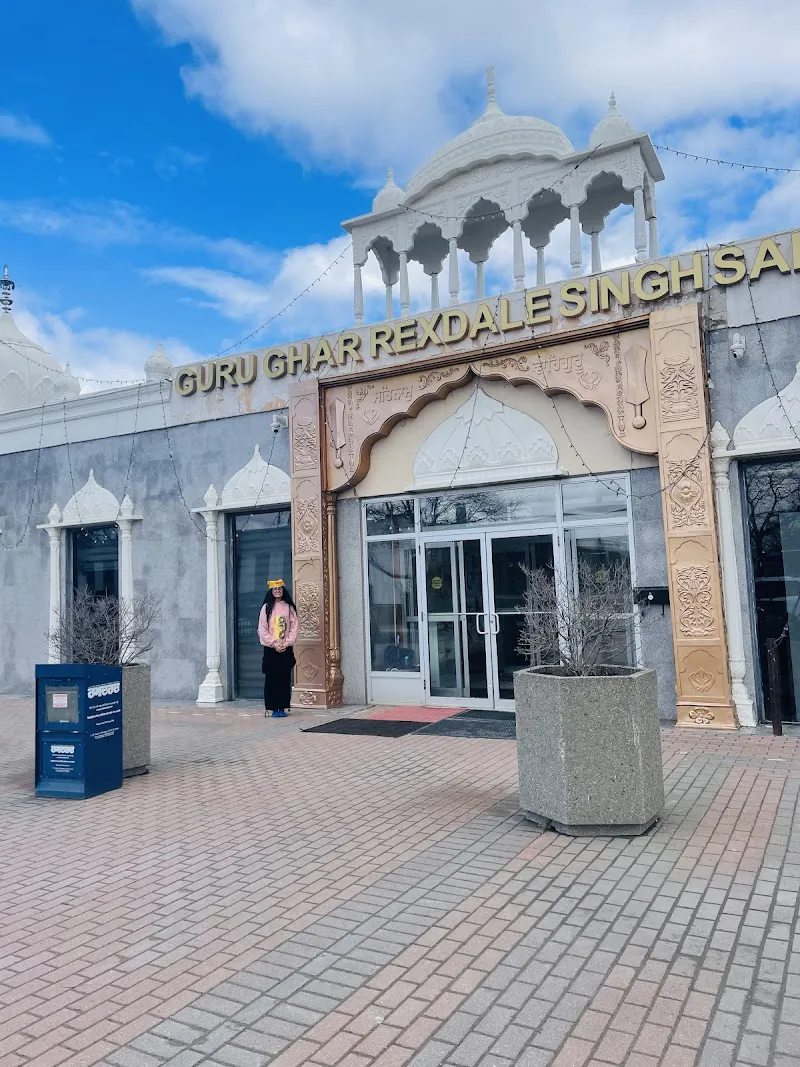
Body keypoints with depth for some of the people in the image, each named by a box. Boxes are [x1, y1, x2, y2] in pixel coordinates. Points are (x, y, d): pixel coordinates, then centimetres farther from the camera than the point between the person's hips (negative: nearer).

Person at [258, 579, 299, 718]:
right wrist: (274, 644, -11)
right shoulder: (267, 607, 3)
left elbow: (294, 628, 3)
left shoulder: (289, 607, 7)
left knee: (285, 679, 3)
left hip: (286, 649, 1)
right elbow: (262, 629, -2)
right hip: (270, 649, -1)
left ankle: (283, 708, 9)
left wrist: (286, 643, -9)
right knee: (271, 679, -2)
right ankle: (273, 708, 3)